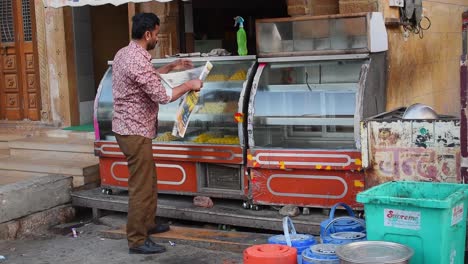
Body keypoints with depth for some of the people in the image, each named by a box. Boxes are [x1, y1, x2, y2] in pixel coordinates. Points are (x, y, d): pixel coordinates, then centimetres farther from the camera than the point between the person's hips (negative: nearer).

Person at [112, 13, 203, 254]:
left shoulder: (124, 54, 9)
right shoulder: (138, 60, -22)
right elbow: (162, 96, -21)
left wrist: (171, 67, 26)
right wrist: (189, 85, -7)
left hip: (128, 127, 10)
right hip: (135, 131, -10)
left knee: (149, 180, 22)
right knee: (141, 186, -4)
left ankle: (147, 223, 36)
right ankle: (137, 240, 3)